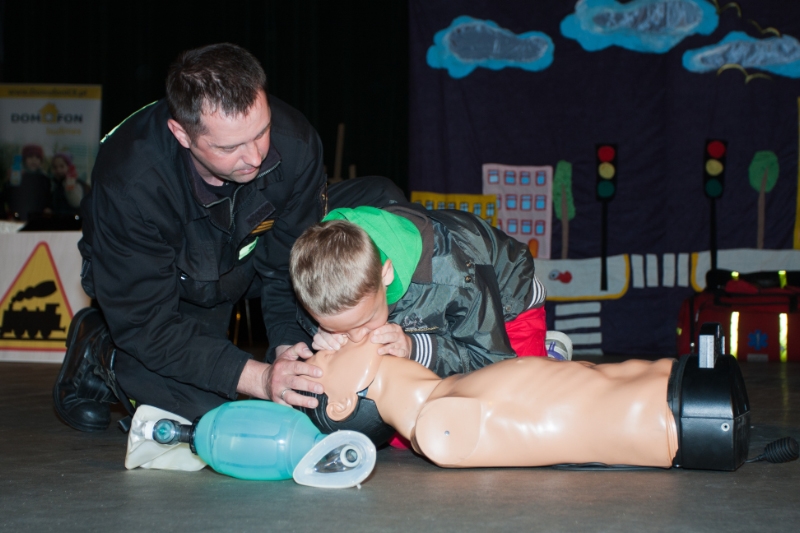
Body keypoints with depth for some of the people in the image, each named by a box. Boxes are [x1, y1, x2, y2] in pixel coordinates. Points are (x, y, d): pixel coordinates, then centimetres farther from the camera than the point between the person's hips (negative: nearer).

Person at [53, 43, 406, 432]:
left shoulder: (294, 141, -28)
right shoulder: (129, 184, -37)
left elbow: (290, 265, -14)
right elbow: (146, 325, -34)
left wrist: (289, 344, -29)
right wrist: (258, 377, -42)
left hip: (250, 259, 4)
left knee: (381, 201, -14)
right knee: (203, 404, -31)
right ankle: (101, 349, 1)